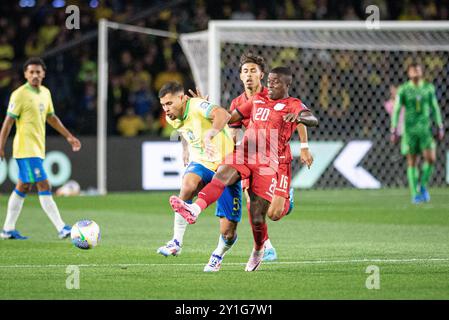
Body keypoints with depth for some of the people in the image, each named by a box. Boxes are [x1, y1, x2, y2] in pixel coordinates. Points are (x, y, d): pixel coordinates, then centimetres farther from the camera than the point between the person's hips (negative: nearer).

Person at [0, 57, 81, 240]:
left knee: (23, 188, 13)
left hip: (38, 149, 9)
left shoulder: (45, 93, 12)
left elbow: (51, 118, 24)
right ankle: (62, 229, -15)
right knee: (44, 187, -12)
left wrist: (68, 136, 23)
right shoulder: (20, 95, -12)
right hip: (26, 149, -9)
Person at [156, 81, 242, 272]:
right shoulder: (173, 119, 4)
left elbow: (223, 115, -43)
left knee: (228, 232, -7)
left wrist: (209, 135, -56)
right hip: (201, 164, 5)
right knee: (188, 184, -35)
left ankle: (218, 255, 29)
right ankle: (176, 243, -28)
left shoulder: (197, 106, -21)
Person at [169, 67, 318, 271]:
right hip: (243, 154, 4)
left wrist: (299, 117, -37)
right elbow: (231, 117, 35)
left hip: (267, 162, -4)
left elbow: (313, 120, -15)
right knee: (222, 175, -30)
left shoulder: (293, 105, 5)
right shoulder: (258, 100, 24)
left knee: (257, 217, -5)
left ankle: (258, 250, 26)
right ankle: (194, 210, -54)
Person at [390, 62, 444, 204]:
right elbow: (396, 110, -3)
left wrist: (440, 128, 5)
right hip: (409, 129, -2)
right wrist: (394, 131, -10)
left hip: (425, 129, 2)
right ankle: (415, 194, 7)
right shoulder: (403, 90, -3)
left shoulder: (429, 88, 4)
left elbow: (435, 108, 9)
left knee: (431, 158, -14)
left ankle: (423, 186, 8)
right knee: (412, 162, -1)